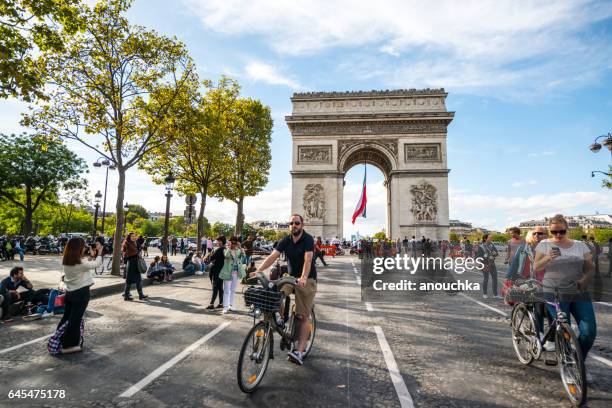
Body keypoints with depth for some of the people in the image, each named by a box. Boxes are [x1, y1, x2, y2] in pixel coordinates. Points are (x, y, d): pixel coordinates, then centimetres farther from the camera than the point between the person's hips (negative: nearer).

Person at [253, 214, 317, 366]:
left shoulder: (308, 239, -15)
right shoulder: (285, 241, -1)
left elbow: (308, 259, -29)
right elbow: (273, 256, -11)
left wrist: (303, 277, -45)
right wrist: (258, 270, -24)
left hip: (307, 279, -4)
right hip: (290, 276, 4)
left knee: (304, 316, -5)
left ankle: (299, 351, -2)